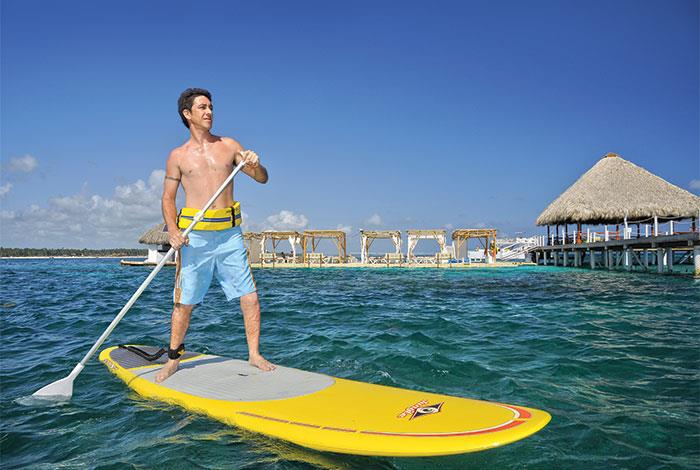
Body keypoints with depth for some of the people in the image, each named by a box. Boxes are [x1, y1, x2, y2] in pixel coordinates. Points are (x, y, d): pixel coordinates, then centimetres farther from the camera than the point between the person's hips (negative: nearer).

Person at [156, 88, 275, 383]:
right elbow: (168, 199, 7)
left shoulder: (229, 146, 10)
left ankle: (254, 355, 13)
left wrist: (255, 164, -13)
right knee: (184, 302, 4)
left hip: (229, 233, 2)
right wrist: (173, 231, -10)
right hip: (195, 236, -1)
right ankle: (173, 360, 21)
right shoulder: (178, 156, 6)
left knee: (250, 297, -1)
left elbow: (263, 179, 10)